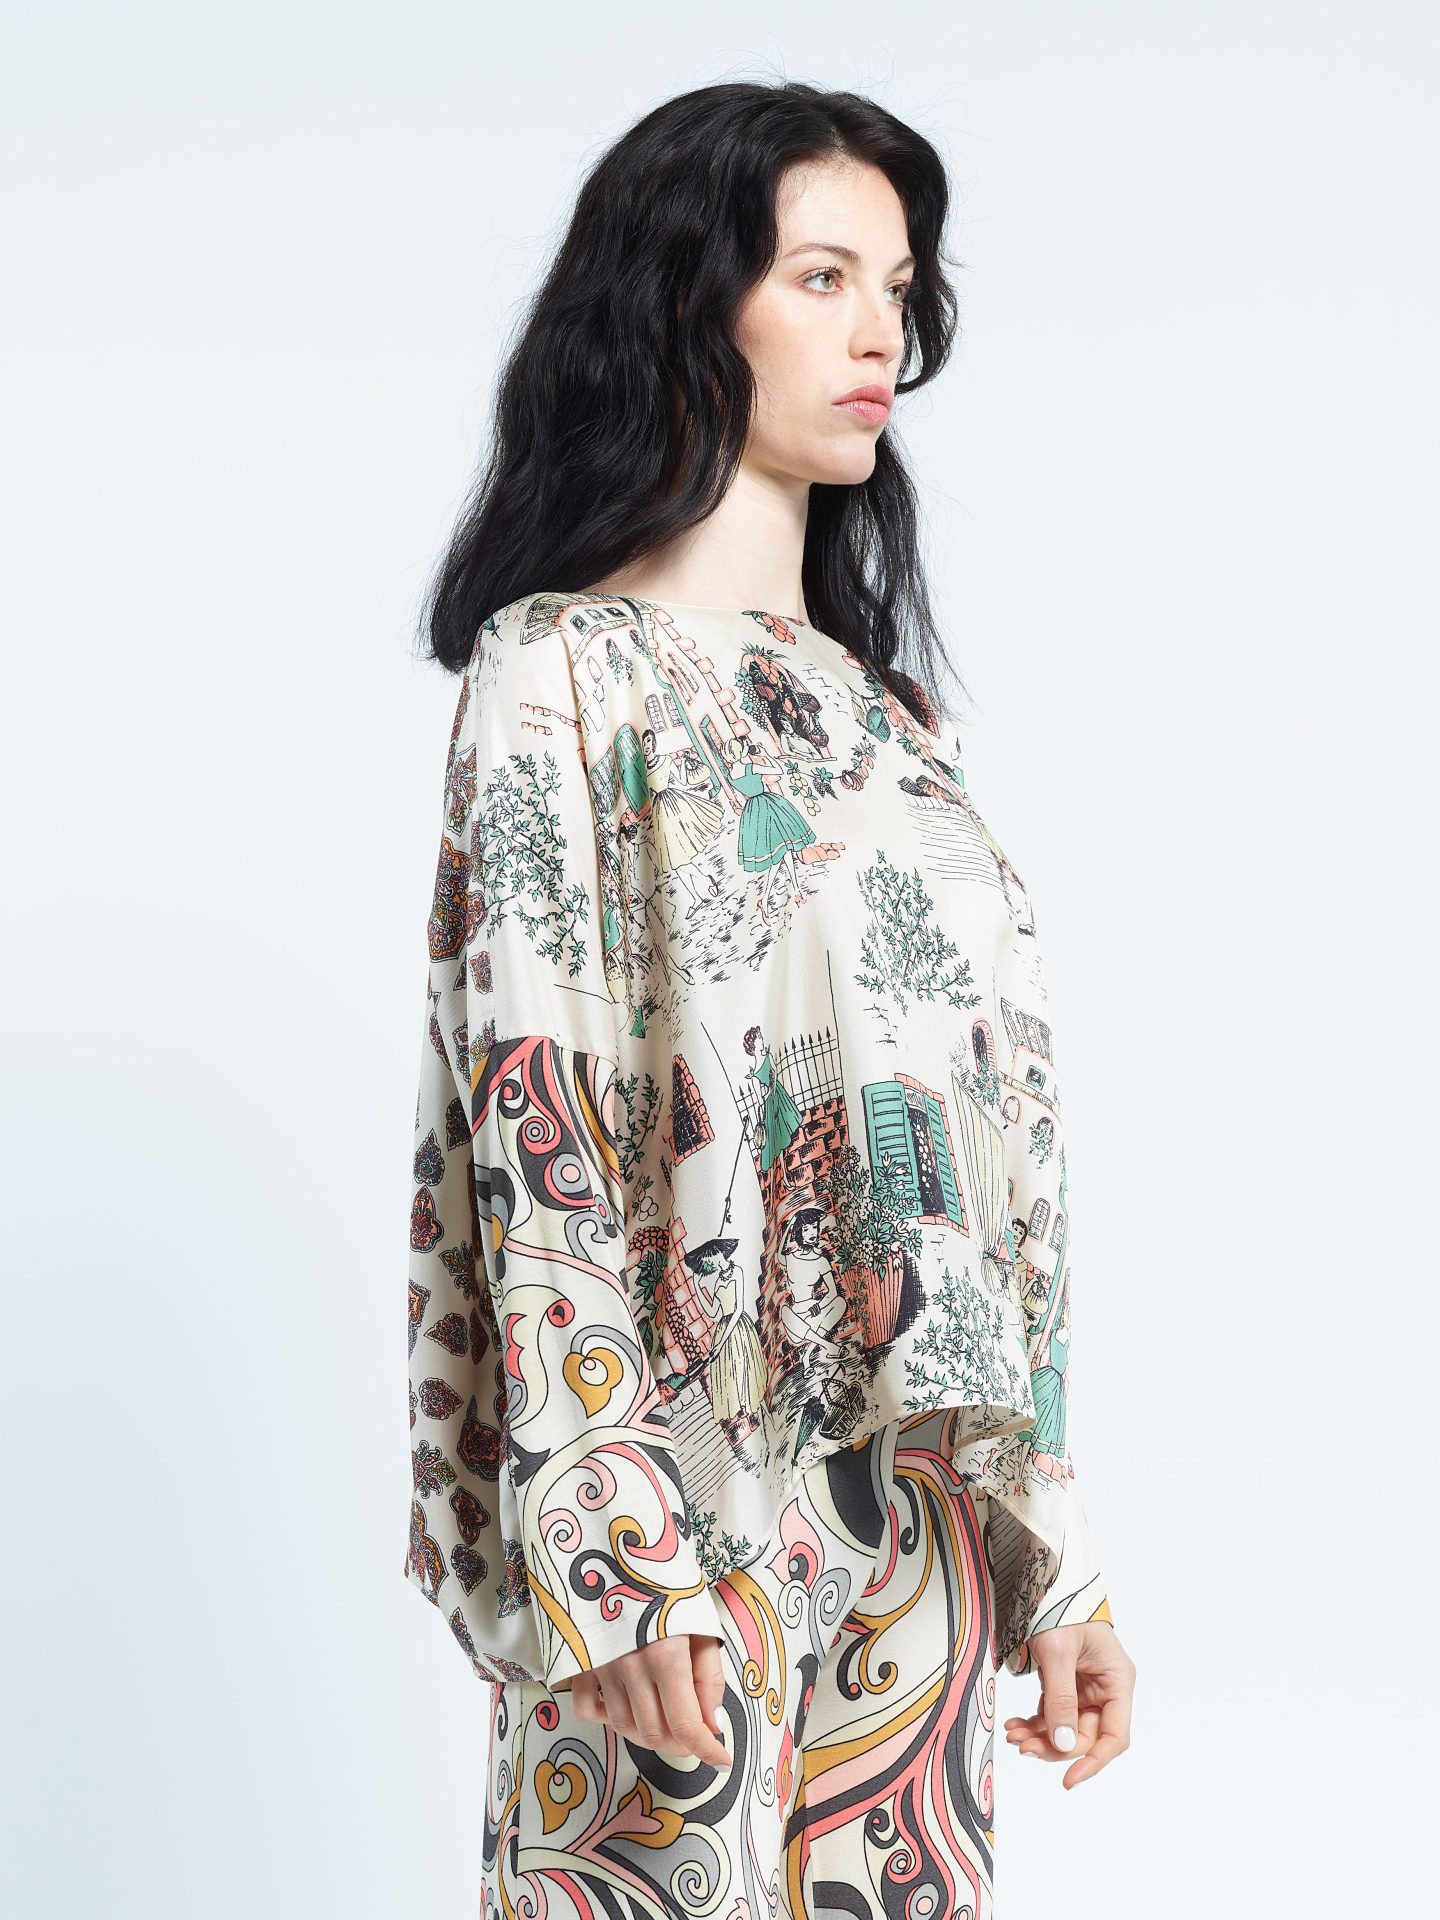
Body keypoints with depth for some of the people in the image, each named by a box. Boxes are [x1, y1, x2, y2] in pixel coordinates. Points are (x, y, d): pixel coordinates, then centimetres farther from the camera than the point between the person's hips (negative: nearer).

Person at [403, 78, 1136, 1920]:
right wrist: (613, 1552, -19)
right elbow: (539, 1132, -12)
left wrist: (1053, 1555, 10)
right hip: (698, 1526, -6)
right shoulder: (567, 673, -5)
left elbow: (977, 1135, 12)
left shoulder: (878, 706, 14)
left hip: (928, 1536, 6)